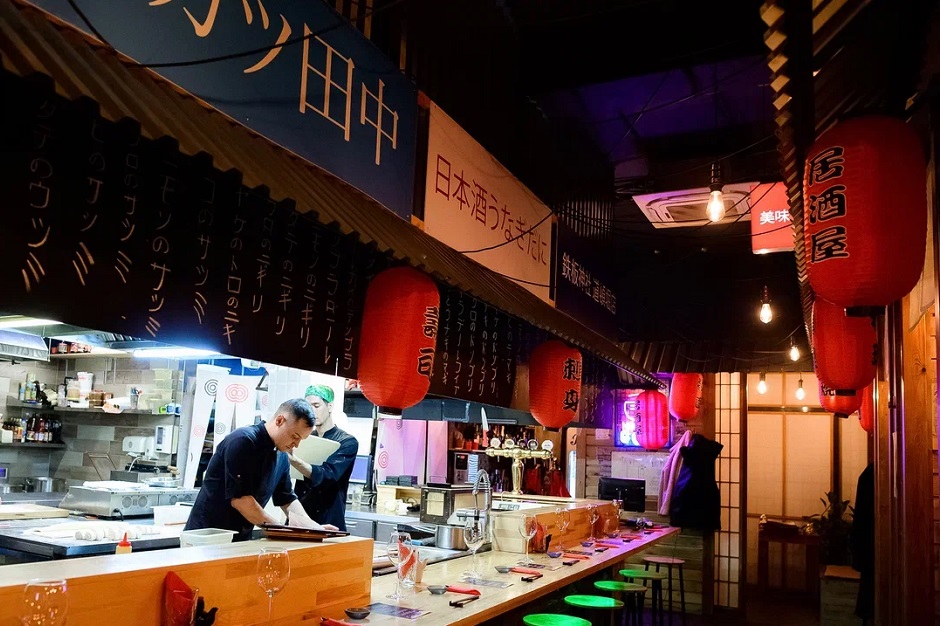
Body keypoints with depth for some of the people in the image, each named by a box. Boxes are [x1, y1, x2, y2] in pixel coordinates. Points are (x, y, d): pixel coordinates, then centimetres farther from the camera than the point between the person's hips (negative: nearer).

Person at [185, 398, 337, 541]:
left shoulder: (281, 456, 6)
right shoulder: (243, 441, -19)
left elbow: (287, 499, 11)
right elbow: (238, 498, -23)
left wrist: (313, 527, -5)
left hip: (241, 539, 7)